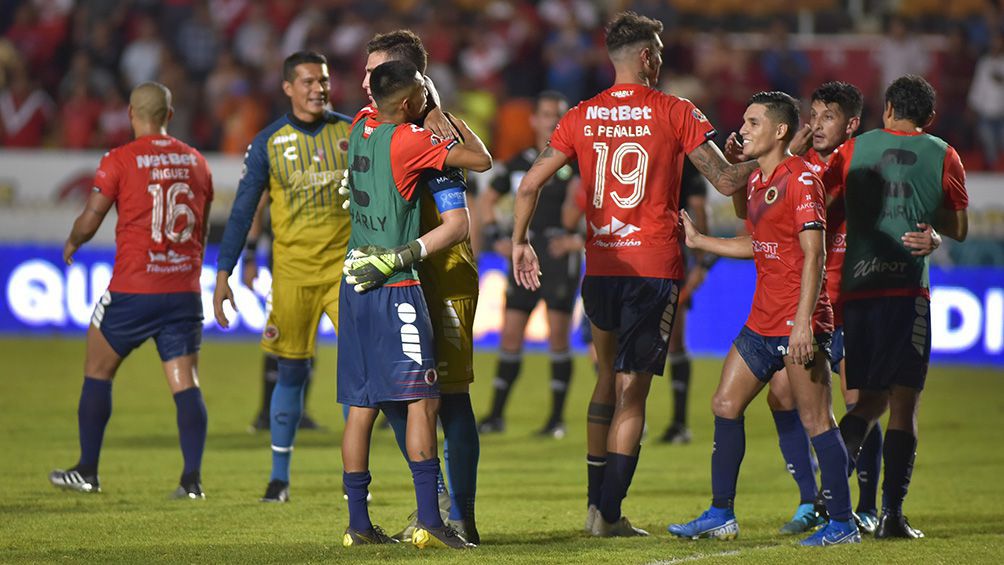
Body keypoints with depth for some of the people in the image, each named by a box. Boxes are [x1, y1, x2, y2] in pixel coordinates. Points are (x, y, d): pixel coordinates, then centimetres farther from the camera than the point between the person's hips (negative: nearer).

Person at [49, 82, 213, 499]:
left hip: (133, 291, -3)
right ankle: (192, 477, -8)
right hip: (184, 290, 3)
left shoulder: (119, 160, -6)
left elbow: (89, 222, -5)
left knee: (97, 371, 12)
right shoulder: (195, 161, 8)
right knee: (185, 383, 2)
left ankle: (87, 472, 15)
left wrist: (71, 243, 17)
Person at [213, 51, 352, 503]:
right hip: (293, 271, -1)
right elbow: (242, 212, -1)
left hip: (346, 264, 1)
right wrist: (222, 275, -7)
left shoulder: (350, 132, 4)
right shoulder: (269, 143, -1)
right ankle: (279, 476, 15)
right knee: (292, 373, 4)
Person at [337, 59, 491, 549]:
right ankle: (429, 521, -14)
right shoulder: (409, 141, -13)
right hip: (394, 288, -8)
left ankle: (357, 523, 9)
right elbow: (481, 160, -4)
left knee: (361, 405, 8)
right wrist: (448, 117, 9)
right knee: (422, 398, -8)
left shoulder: (361, 129, 8)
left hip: (355, 285, 8)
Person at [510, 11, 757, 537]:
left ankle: (596, 502, 18)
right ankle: (608, 512, -6)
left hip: (599, 266, 4)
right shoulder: (675, 113, -5)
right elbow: (726, 180, -4)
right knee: (632, 390, -3)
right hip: (654, 267, -4)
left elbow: (529, 184, 4)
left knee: (609, 374, 20)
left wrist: (519, 242, 15)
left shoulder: (582, 117, 5)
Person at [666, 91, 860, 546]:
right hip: (762, 321, 9)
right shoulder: (756, 181, 15)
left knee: (816, 421, -7)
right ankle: (721, 516, 15)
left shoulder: (800, 179, -13)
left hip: (799, 322, -9)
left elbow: (813, 256, -18)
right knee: (725, 405, 8)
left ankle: (842, 523, -1)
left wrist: (802, 325, -24)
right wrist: (697, 240, 25)